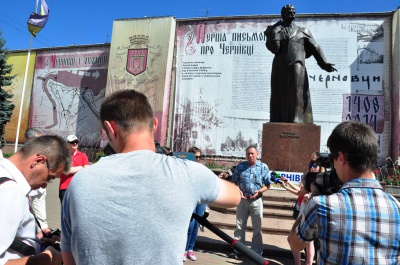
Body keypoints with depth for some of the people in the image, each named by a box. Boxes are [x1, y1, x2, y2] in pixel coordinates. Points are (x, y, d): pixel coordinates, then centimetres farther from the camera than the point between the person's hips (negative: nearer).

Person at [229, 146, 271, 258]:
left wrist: (260, 191, -15)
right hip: (242, 199, 1)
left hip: (256, 200, -1)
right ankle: (237, 249, 21)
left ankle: (257, 251, 22)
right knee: (239, 226, 9)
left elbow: (267, 185, 2)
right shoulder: (240, 166, 2)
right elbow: (234, 182, 6)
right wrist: (238, 191, -12)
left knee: (257, 227, 9)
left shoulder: (263, 167, -2)